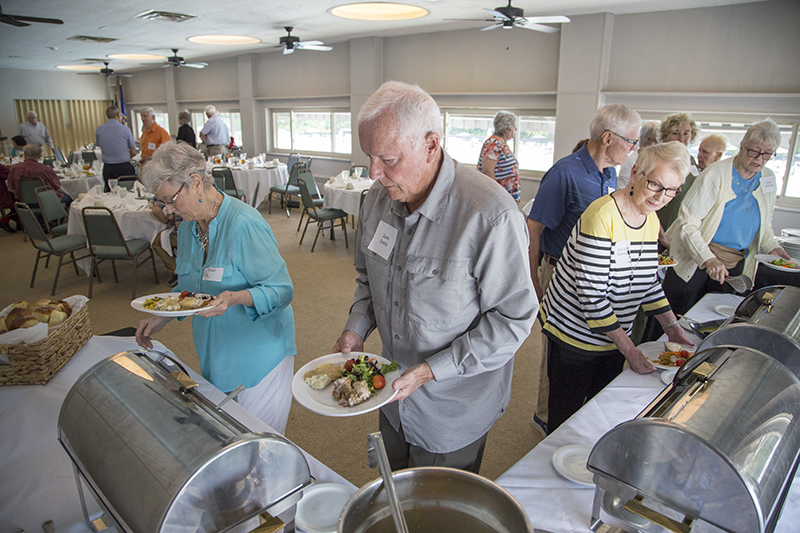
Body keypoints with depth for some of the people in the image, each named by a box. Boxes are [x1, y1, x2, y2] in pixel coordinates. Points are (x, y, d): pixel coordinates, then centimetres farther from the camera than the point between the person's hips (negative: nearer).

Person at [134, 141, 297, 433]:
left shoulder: (244, 223, -21)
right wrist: (161, 318, 4)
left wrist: (235, 297, -36)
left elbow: (281, 289, -20)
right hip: (215, 359, 7)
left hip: (258, 357, -7)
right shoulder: (188, 227, 5)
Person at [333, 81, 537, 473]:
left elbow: (513, 319, -23)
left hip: (453, 411, -6)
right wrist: (356, 328, -8)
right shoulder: (379, 197, -7)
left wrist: (432, 370, -26)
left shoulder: (490, 215, -30)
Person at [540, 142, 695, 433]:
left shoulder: (651, 220, 2)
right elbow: (590, 294, -26)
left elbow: (648, 281, 14)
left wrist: (672, 327, 5)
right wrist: (628, 349, -22)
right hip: (573, 334, -7)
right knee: (566, 412, 9)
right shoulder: (602, 215, -24)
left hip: (613, 335, 8)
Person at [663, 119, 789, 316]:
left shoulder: (768, 180, 7)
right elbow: (687, 223, -18)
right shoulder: (716, 173, -13)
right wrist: (708, 259, -29)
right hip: (696, 261, -5)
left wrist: (771, 246, 2)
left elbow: (764, 223, 22)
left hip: (735, 266, 6)